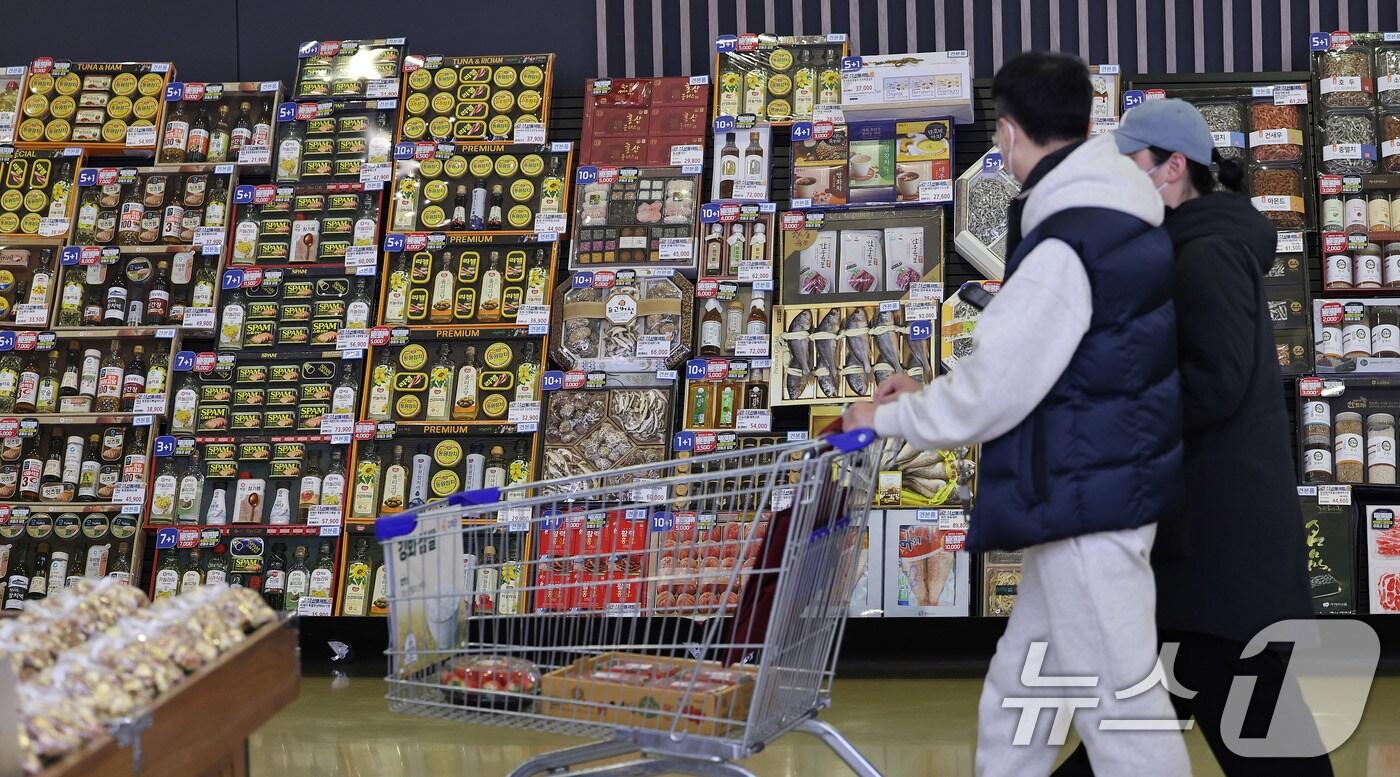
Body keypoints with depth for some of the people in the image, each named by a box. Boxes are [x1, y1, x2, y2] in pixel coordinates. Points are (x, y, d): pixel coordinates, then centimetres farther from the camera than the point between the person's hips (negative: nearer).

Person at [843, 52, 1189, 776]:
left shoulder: (1065, 246, -20)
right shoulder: (1126, 225, 10)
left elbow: (993, 390, -16)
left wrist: (889, 417, 0)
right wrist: (931, 393, 18)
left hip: (1086, 499, -10)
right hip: (1103, 487, 10)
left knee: (1120, 708, -3)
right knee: (1016, 696, 18)